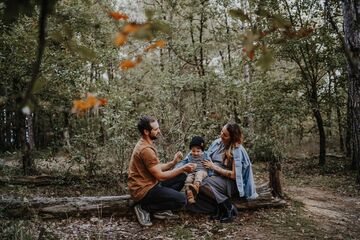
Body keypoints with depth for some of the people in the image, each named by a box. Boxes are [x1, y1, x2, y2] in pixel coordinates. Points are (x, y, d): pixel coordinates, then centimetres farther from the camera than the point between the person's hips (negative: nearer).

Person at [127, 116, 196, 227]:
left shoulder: (146, 144, 9)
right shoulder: (146, 150, -24)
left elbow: (157, 168, 10)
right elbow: (160, 176, -20)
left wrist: (173, 162, -5)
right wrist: (182, 168, -15)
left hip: (149, 184, 10)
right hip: (143, 190, -10)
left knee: (181, 176, 9)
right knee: (181, 199, -15)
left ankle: (160, 210, 8)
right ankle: (144, 208, -4)